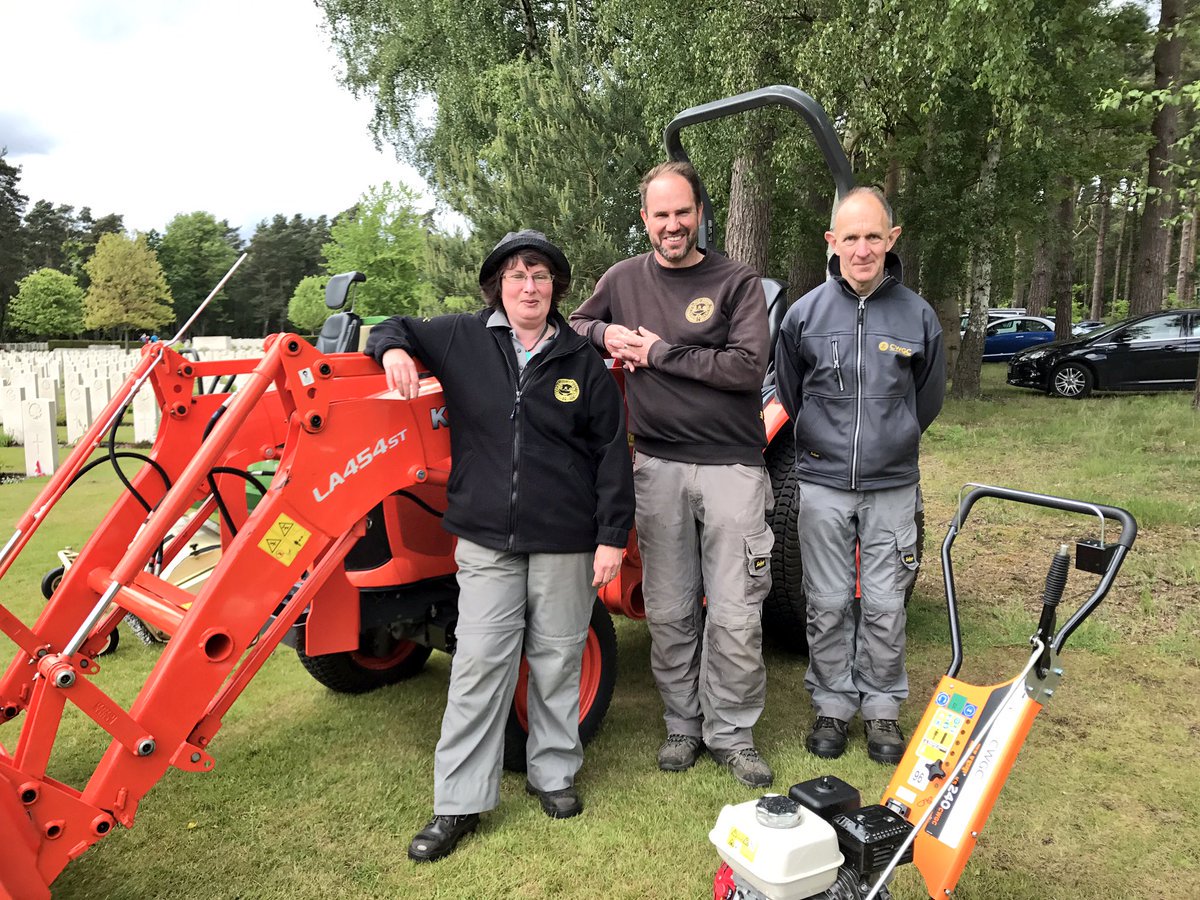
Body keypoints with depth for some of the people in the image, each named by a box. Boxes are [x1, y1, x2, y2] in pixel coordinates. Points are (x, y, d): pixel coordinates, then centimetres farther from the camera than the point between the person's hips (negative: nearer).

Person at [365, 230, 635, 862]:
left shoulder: (582, 361, 3)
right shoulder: (461, 340, 4)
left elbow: (612, 453, 2)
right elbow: (395, 330, 18)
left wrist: (612, 536, -3)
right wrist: (394, 349, -8)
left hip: (565, 541, 0)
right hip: (486, 538, 0)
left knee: (557, 663, 11)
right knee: (478, 666, 1)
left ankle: (553, 774, 31)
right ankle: (459, 803, 13)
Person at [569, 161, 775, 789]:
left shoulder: (737, 282, -1)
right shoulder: (624, 279, 9)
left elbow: (748, 366, -13)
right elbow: (572, 326, 20)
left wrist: (660, 351, -11)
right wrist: (605, 333, -3)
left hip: (731, 466, -2)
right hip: (658, 466, 3)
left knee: (735, 617, 2)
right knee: (668, 611, 10)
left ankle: (731, 732, 20)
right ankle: (682, 725, 27)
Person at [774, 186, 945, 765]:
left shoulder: (917, 315, -1)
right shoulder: (805, 313, -2)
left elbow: (928, 397, 15)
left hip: (891, 486, 0)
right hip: (823, 484, 0)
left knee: (885, 607, 6)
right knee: (827, 606, 8)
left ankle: (882, 709, 24)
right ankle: (832, 706, 24)